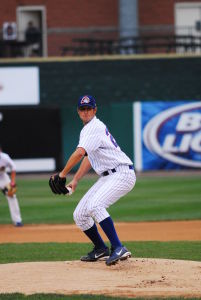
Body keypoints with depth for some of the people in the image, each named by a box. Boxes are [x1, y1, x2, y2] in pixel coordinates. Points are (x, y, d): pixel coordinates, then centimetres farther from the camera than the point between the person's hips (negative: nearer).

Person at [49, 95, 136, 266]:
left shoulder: (94, 127, -13)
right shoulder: (89, 128, 20)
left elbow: (80, 153, -27)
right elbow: (88, 157, 29)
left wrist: (63, 174, -19)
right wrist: (75, 180, 19)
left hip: (122, 174, -10)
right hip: (107, 177, 10)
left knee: (94, 205, -33)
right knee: (79, 215, 8)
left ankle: (118, 248, -36)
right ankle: (101, 250, 23)